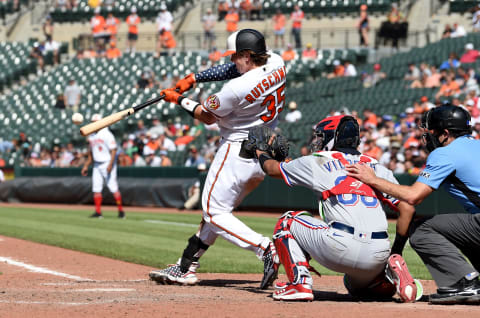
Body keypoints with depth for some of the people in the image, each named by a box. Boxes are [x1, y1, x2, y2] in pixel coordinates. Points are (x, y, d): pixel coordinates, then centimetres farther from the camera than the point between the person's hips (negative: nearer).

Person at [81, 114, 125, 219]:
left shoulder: (107, 134, -11)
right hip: (97, 165, 7)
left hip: (107, 163, -7)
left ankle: (121, 210, -1)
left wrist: (110, 165, -23)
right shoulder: (91, 136, 12)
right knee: (96, 188, 2)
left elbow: (113, 150, -15)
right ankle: (98, 212, 4)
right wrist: (86, 166, 19)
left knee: (113, 187, -9)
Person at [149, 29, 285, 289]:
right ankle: (186, 267, 21)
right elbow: (234, 70, 12)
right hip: (266, 154, 9)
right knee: (218, 208, 16)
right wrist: (194, 78, 8)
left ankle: (264, 248, -18)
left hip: (238, 151, -9)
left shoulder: (237, 89, -23)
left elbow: (207, 117, -5)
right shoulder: (276, 63, -2)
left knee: (215, 213, 0)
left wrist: (179, 99, 10)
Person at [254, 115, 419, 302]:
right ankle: (392, 271, 4)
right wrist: (397, 250, 17)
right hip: (378, 256, 5)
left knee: (287, 222, 19)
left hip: (341, 248, -4)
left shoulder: (319, 162, 13)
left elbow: (272, 169, 30)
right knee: (355, 284, 37)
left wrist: (260, 152, 52)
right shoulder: (377, 168, 20)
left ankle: (300, 283, 1)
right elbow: (407, 208, 10)